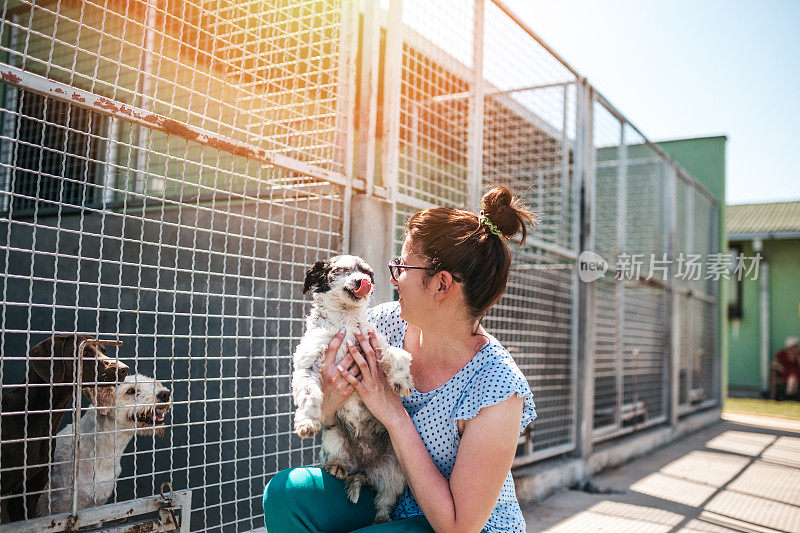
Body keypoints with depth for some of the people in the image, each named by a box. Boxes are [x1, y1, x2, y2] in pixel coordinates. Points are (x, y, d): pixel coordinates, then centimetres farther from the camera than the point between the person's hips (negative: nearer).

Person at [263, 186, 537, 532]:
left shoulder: (497, 392, -28)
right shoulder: (387, 324, -11)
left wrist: (395, 414, -26)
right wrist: (327, 403, -23)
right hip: (390, 502, 6)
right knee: (286, 491, -17)